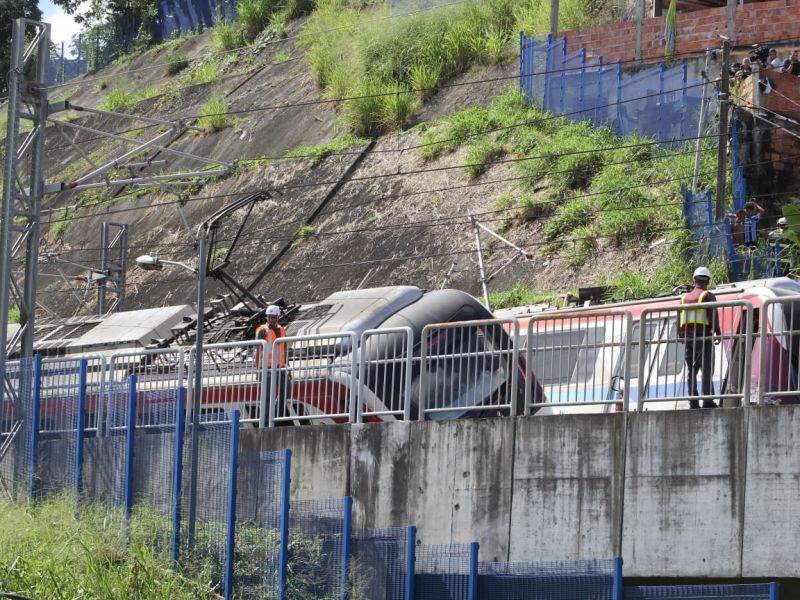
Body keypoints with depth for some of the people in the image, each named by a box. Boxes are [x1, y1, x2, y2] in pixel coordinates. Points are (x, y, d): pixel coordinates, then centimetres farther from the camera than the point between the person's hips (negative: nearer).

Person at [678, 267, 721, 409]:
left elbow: (679, 319, 16)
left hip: (688, 337, 5)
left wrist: (681, 336, 22)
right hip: (703, 338, -5)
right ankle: (707, 400, -16)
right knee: (707, 369, -8)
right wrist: (717, 333, -9)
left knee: (691, 370, 7)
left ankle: (693, 401, 3)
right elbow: (713, 315, -12)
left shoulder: (685, 298, 15)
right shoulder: (708, 296, -2)